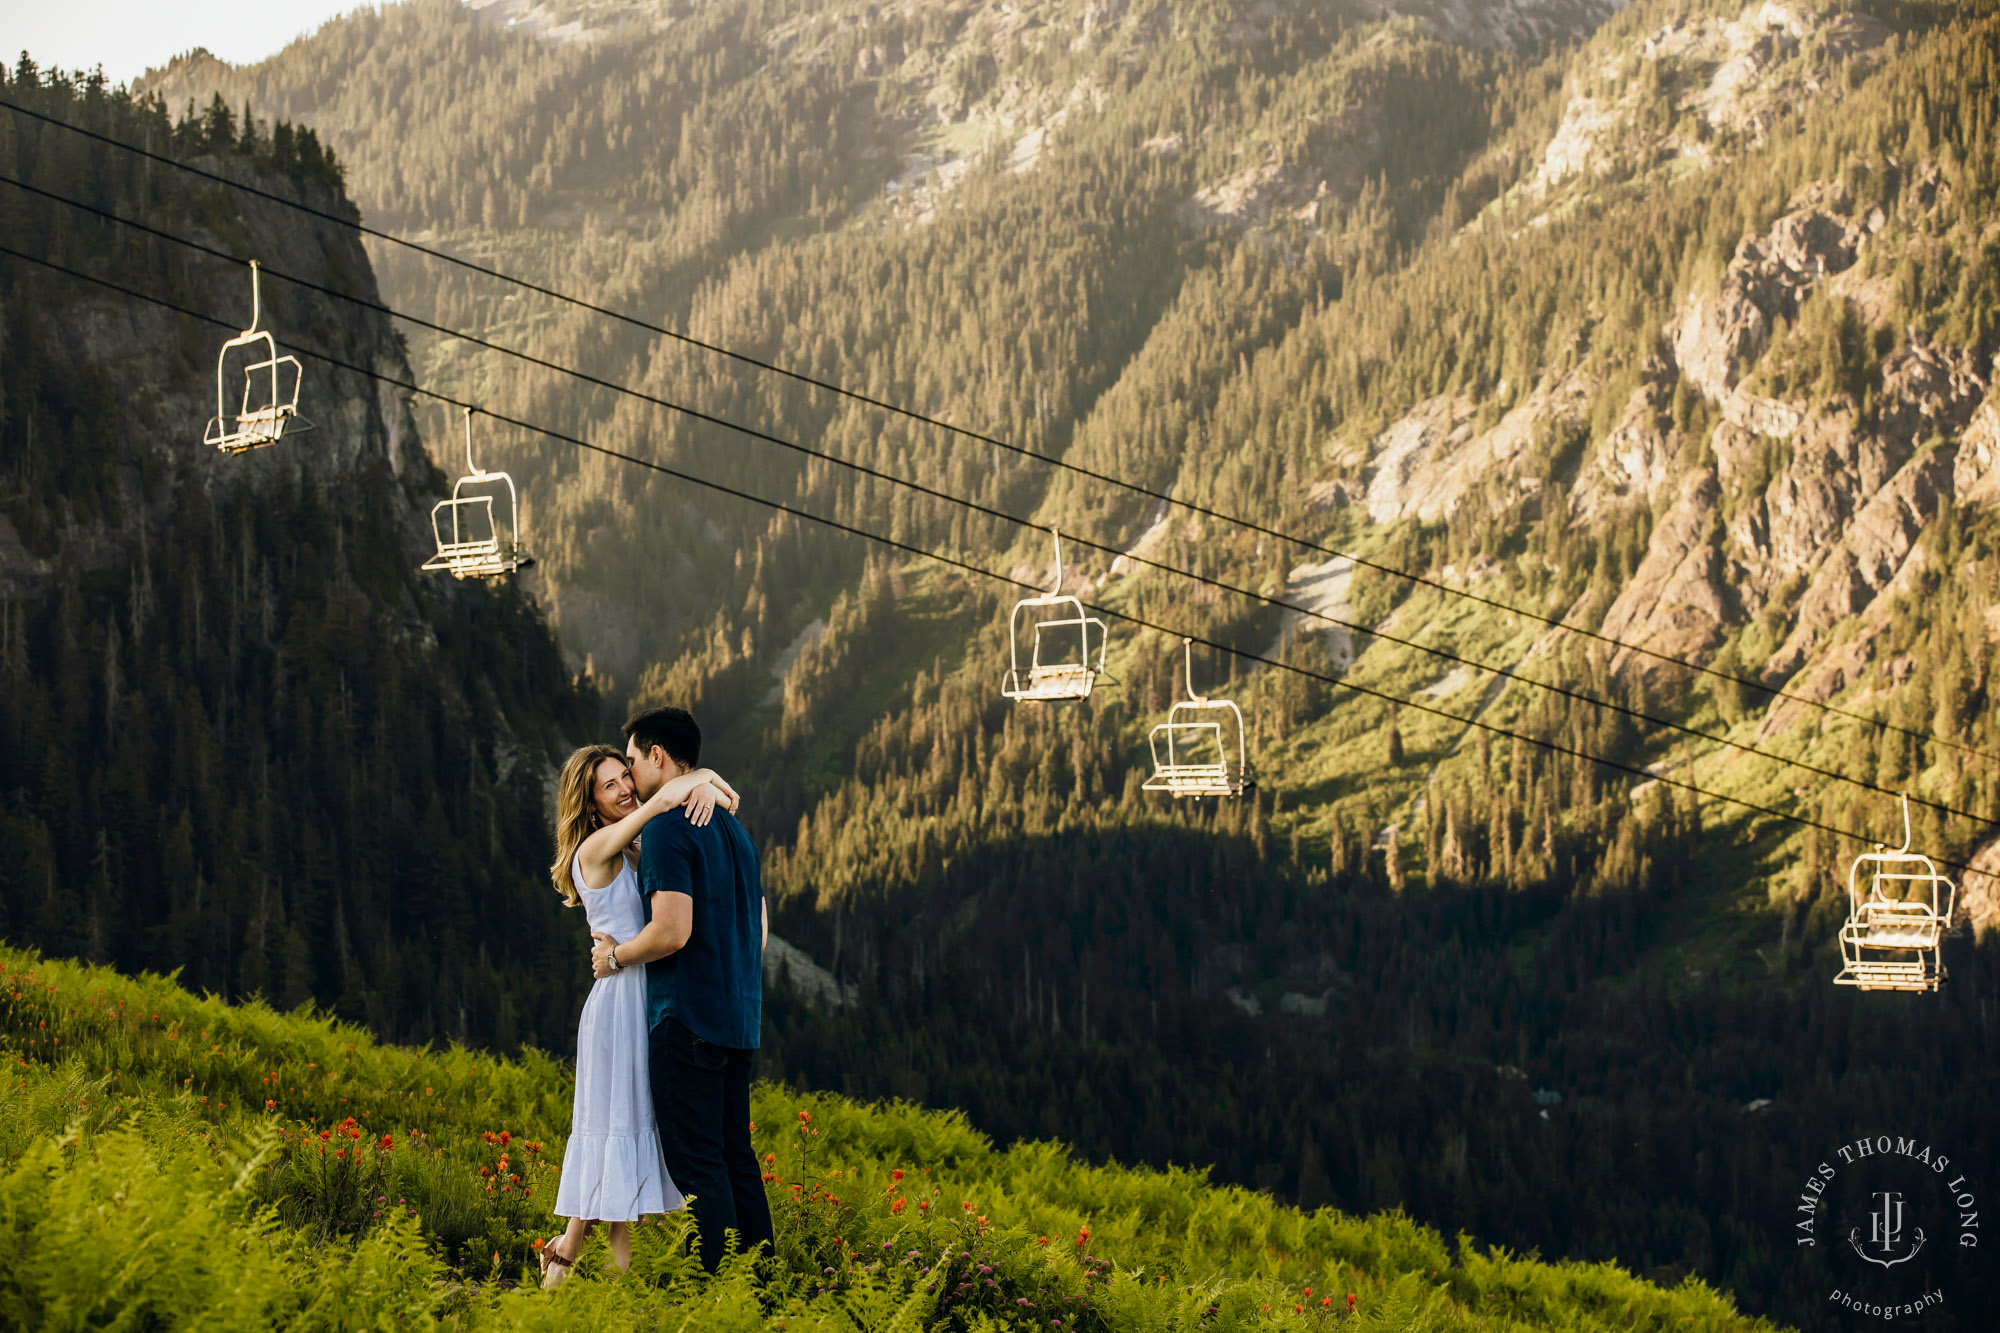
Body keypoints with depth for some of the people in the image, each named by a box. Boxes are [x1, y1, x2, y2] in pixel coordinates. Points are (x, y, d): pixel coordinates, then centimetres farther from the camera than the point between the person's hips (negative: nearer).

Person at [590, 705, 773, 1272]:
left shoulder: (668, 830, -12)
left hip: (688, 1014, -9)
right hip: (738, 1015, 9)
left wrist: (616, 955, -5)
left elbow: (672, 932, -20)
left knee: (697, 1161, -6)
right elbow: (759, 927, 20)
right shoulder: (732, 828, 16)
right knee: (734, 1153, 13)